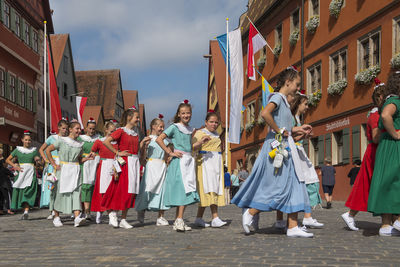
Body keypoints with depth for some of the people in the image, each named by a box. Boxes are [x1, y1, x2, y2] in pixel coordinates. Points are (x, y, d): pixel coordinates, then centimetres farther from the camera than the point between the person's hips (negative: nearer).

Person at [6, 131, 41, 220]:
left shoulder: (34, 150, 10)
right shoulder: (17, 150, 10)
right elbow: (7, 160, 12)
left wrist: (38, 160, -9)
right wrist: (15, 166, -3)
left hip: (31, 173, -2)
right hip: (21, 173, 2)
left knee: (28, 192, -15)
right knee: (20, 192, 0)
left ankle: (26, 212, -25)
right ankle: (25, 211, 8)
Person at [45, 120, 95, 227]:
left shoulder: (79, 144, 13)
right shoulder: (62, 140, 0)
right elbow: (48, 150, 0)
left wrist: (87, 158, 1)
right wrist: (53, 164, -4)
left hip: (75, 171, 3)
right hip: (63, 170, -3)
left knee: (76, 192, -10)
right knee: (60, 193, 2)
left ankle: (77, 218, -20)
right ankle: (56, 217, 16)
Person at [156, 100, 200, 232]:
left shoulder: (189, 129, 16)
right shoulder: (174, 127, -4)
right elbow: (159, 139, -12)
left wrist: (201, 141, 13)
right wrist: (170, 152, -13)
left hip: (189, 161, 7)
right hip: (179, 161, -7)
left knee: (186, 191, 5)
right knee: (184, 189, -14)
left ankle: (178, 221, 9)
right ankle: (179, 220, -15)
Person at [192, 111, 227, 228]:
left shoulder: (216, 134, 19)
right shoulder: (199, 133, -3)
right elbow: (193, 148, -16)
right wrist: (201, 142, -34)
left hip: (217, 163, 7)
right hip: (205, 162, -7)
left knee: (205, 192, 4)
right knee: (211, 189, -16)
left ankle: (199, 218, 8)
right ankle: (215, 218, -22)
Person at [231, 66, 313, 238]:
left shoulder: (284, 101, 20)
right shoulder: (277, 97, -8)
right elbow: (265, 113, -28)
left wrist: (297, 130, 11)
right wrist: (279, 130, -19)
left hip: (286, 148, 10)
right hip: (276, 147, -10)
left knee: (294, 186, 4)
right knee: (277, 186, -8)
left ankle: (293, 227, 4)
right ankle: (250, 212, 5)